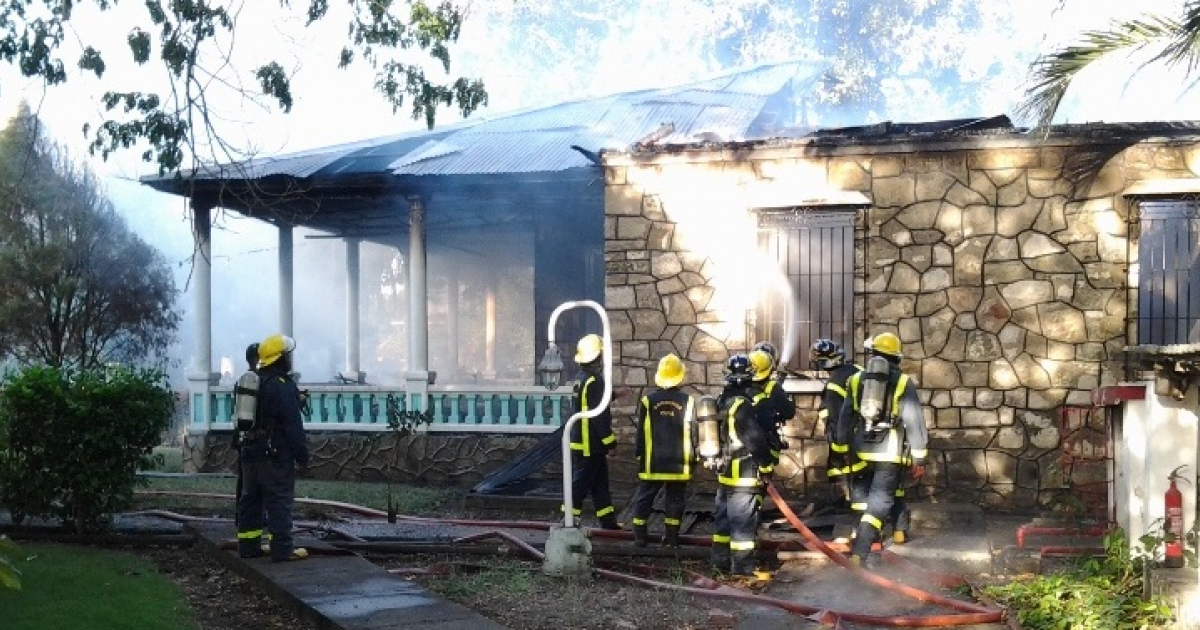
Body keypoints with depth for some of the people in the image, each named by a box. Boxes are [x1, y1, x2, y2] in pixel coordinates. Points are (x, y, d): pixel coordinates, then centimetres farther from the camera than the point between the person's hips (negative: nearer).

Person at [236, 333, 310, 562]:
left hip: (251, 451, 9)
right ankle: (282, 548, -9)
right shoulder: (283, 386, -14)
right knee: (279, 500, -7)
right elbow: (293, 425, -16)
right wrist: (302, 454, -12)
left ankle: (248, 545, 17)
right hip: (276, 453, -9)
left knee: (251, 499, 13)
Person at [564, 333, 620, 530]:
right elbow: (599, 416, -21)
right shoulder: (594, 381, -20)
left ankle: (608, 521, 22)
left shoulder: (581, 378, 10)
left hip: (581, 441, 10)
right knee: (580, 483, -3)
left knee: (600, 483, 15)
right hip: (590, 445, -10)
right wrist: (610, 441, -15)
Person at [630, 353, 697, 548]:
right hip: (678, 462, 0)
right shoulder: (687, 401, -6)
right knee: (674, 499, 9)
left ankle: (639, 536, 9)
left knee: (644, 498, 10)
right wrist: (694, 457, 9)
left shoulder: (648, 400, -5)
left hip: (652, 461, 0)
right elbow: (693, 432, -1)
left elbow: (641, 432, 1)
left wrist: (639, 454, 12)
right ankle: (671, 537, 10)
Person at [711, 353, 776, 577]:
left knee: (724, 517, 16)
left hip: (725, 472, 9)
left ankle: (720, 560, 23)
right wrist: (767, 468, -12)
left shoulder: (722, 402, 9)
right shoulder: (742, 405, -20)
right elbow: (756, 439, -22)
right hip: (744, 474, -9)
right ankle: (742, 566, -1)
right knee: (743, 521, -4)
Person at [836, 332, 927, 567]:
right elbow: (914, 421, -4)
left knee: (863, 497, 20)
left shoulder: (856, 380, 9)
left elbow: (845, 419, 11)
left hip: (861, 452, 3)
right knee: (880, 501, -2)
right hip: (890, 453, -3)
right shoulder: (903, 382, -1)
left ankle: (866, 541, 25)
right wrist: (919, 458, -1)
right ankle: (859, 553, -13)